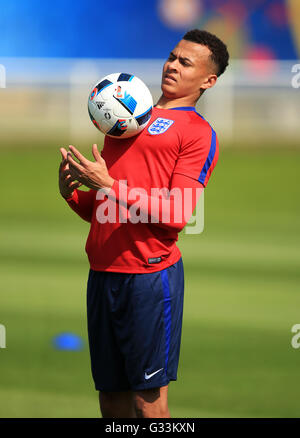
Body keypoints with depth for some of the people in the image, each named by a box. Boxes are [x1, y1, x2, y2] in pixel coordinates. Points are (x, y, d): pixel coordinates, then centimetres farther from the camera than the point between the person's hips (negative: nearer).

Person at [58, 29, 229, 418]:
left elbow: (176, 215, -12)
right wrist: (72, 194, 3)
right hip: (103, 270, 6)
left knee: (148, 399, -6)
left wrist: (109, 185, -16)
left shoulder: (199, 132, -1)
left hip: (151, 272, -6)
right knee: (111, 399, 8)